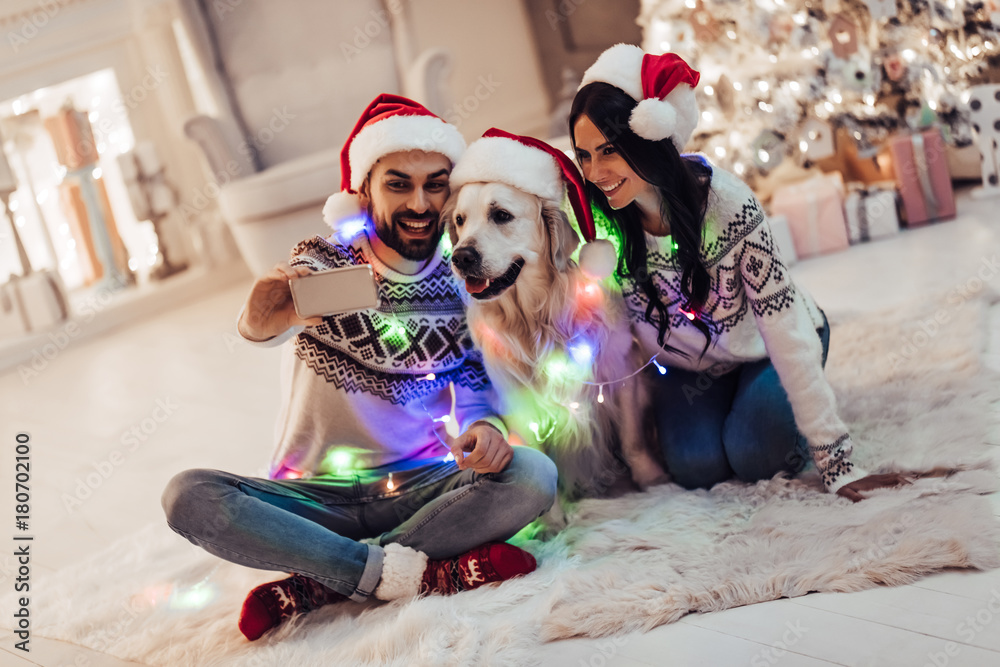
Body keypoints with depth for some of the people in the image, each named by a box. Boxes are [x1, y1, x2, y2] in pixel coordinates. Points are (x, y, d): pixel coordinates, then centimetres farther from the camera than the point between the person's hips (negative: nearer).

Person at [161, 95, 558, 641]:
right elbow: (254, 327, -24)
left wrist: (482, 423, -22)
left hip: (420, 488, 2)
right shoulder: (324, 261, -4)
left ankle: (311, 585, -21)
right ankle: (410, 571, -26)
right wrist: (268, 316, -50)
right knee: (188, 496, -26)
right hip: (318, 497, -1)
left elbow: (473, 379, 4)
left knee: (532, 476, -27)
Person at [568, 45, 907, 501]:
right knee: (695, 465, -19)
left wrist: (836, 461, -33)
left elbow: (785, 331, -32)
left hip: (765, 354, -3)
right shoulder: (594, 217, -24)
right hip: (688, 365, 3)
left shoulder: (723, 202, -34)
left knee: (753, 455, -25)